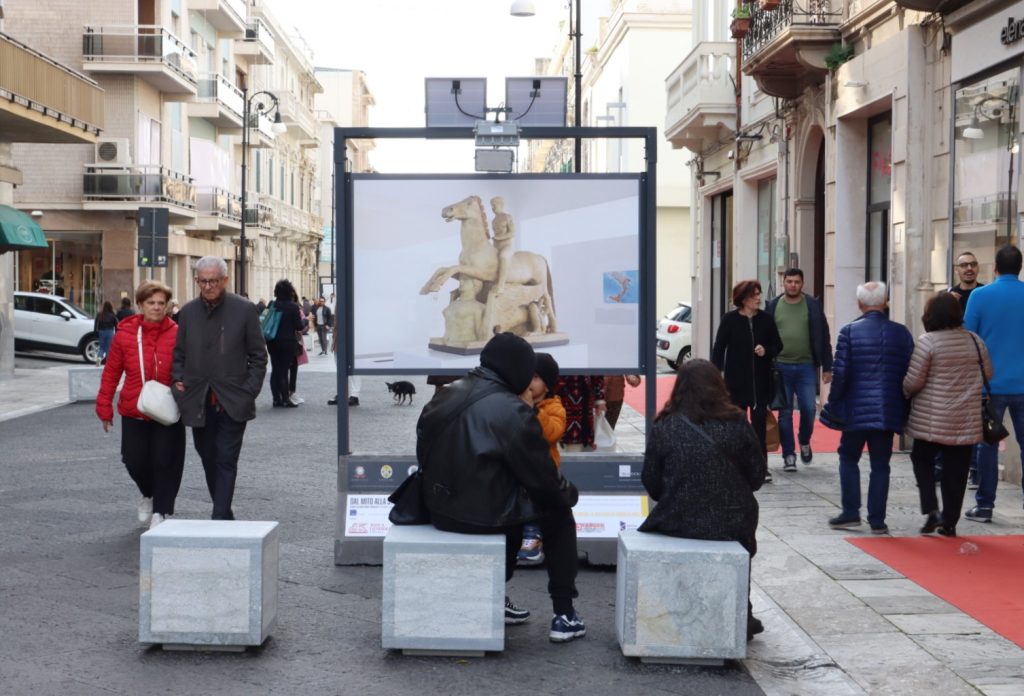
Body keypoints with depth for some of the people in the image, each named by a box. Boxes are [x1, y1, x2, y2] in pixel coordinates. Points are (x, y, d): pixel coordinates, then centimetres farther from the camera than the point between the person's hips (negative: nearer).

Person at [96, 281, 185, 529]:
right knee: (134, 461, 6)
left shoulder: (177, 334, -6)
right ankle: (149, 495, 37)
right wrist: (105, 407, 6)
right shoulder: (125, 334, -2)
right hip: (133, 413, 2)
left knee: (165, 462, -2)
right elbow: (111, 373, 5)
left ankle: (160, 511, 13)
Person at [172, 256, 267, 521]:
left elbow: (258, 356, 1)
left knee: (226, 460, -6)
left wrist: (249, 392, -6)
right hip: (199, 403, 4)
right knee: (209, 459, 10)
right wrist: (178, 382, 1)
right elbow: (178, 354, 16)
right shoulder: (188, 311, 8)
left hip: (232, 402, -4)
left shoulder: (245, 310, -2)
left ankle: (220, 518, -6)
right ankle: (224, 515, 22)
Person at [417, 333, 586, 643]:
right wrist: (568, 492, 10)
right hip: (484, 514, -7)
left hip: (439, 508, 7)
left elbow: (427, 457, 16)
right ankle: (564, 615, 15)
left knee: (515, 499, 34)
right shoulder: (511, 410, -17)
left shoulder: (444, 396, 6)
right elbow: (541, 477, -12)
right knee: (558, 511, 17)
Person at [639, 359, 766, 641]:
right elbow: (757, 476, 1)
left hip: (677, 522, 0)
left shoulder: (664, 427, -8)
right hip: (732, 523, 1)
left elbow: (651, 482, -3)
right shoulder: (737, 424, -7)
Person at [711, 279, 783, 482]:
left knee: (759, 422, 3)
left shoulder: (765, 319, 2)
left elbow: (778, 344, 11)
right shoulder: (730, 319, -4)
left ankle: (761, 467, 7)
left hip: (761, 381, 2)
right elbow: (719, 348, -4)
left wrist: (767, 351, -10)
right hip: (737, 380, -2)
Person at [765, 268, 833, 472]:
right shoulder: (773, 306, 4)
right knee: (784, 413, 3)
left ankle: (804, 442, 25)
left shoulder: (813, 306, 2)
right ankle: (788, 455, 10)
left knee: (809, 408, -4)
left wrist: (827, 367, 0)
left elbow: (823, 338, 3)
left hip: (806, 367, 0)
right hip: (780, 367, 1)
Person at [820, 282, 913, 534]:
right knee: (880, 464, 8)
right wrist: (904, 410, 14)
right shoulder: (901, 333, 2)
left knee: (849, 458, 14)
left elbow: (840, 372, -10)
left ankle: (851, 513, 11)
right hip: (889, 410, 2)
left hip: (857, 409, -2)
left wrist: (833, 404, 1)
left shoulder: (849, 331, -8)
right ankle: (877, 520, 9)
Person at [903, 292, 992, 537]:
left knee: (922, 459, 16)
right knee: (956, 470, 10)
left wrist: (906, 393, 9)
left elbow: (913, 381, -12)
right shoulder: (974, 340, 2)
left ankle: (931, 510, 1)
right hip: (967, 421, 3)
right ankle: (949, 522, 15)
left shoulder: (927, 342, -12)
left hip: (931, 419, -3)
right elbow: (988, 373, 12)